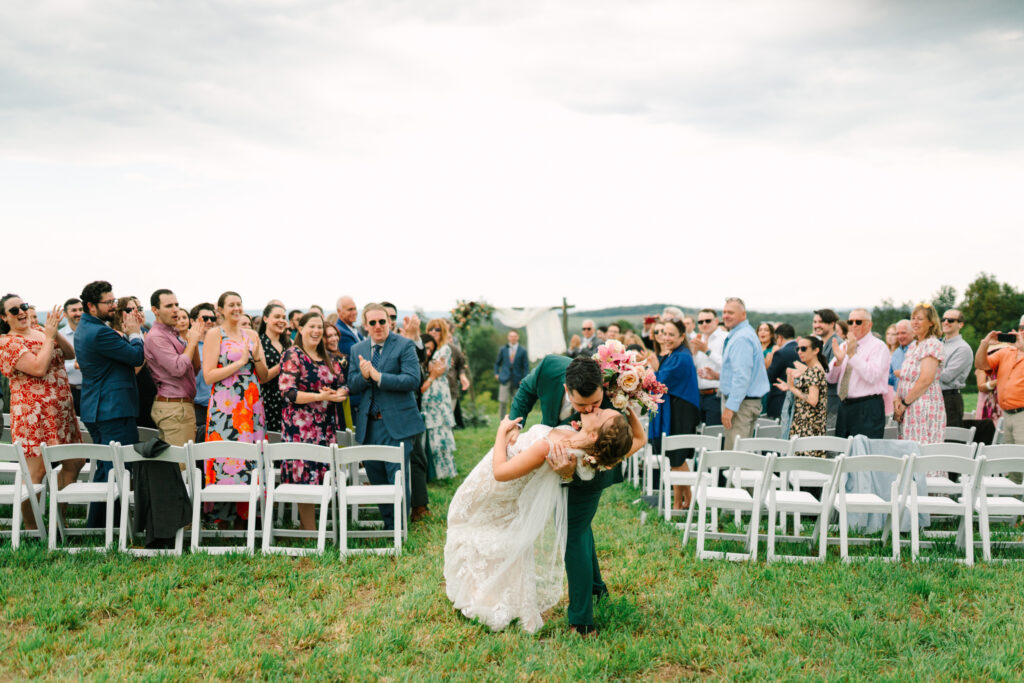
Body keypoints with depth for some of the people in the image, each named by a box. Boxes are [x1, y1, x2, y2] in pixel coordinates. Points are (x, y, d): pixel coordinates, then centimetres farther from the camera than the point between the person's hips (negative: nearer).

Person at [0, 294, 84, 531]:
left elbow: (71, 353, 7)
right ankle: (31, 529, 6)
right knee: (36, 470, -6)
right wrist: (49, 336, -13)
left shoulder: (39, 330, 13)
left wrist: (55, 332, -7)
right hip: (34, 412, -8)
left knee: (75, 462, 12)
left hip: (62, 409, 8)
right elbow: (38, 368, -21)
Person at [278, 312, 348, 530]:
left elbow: (343, 386, 16)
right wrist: (321, 396, -20)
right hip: (300, 426, -6)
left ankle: (305, 523, 14)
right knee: (305, 474, -6)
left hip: (326, 425, 6)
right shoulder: (292, 355, -4)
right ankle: (309, 530, 0)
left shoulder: (328, 358, 15)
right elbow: (288, 392, -14)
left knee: (322, 474, 4)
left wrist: (338, 393, -8)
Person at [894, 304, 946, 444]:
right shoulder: (913, 346, 19)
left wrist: (905, 403, -13)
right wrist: (898, 400, 1)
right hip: (908, 411, 8)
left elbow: (925, 380, -17)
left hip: (925, 409, -8)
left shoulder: (933, 345, -8)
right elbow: (903, 378, 18)